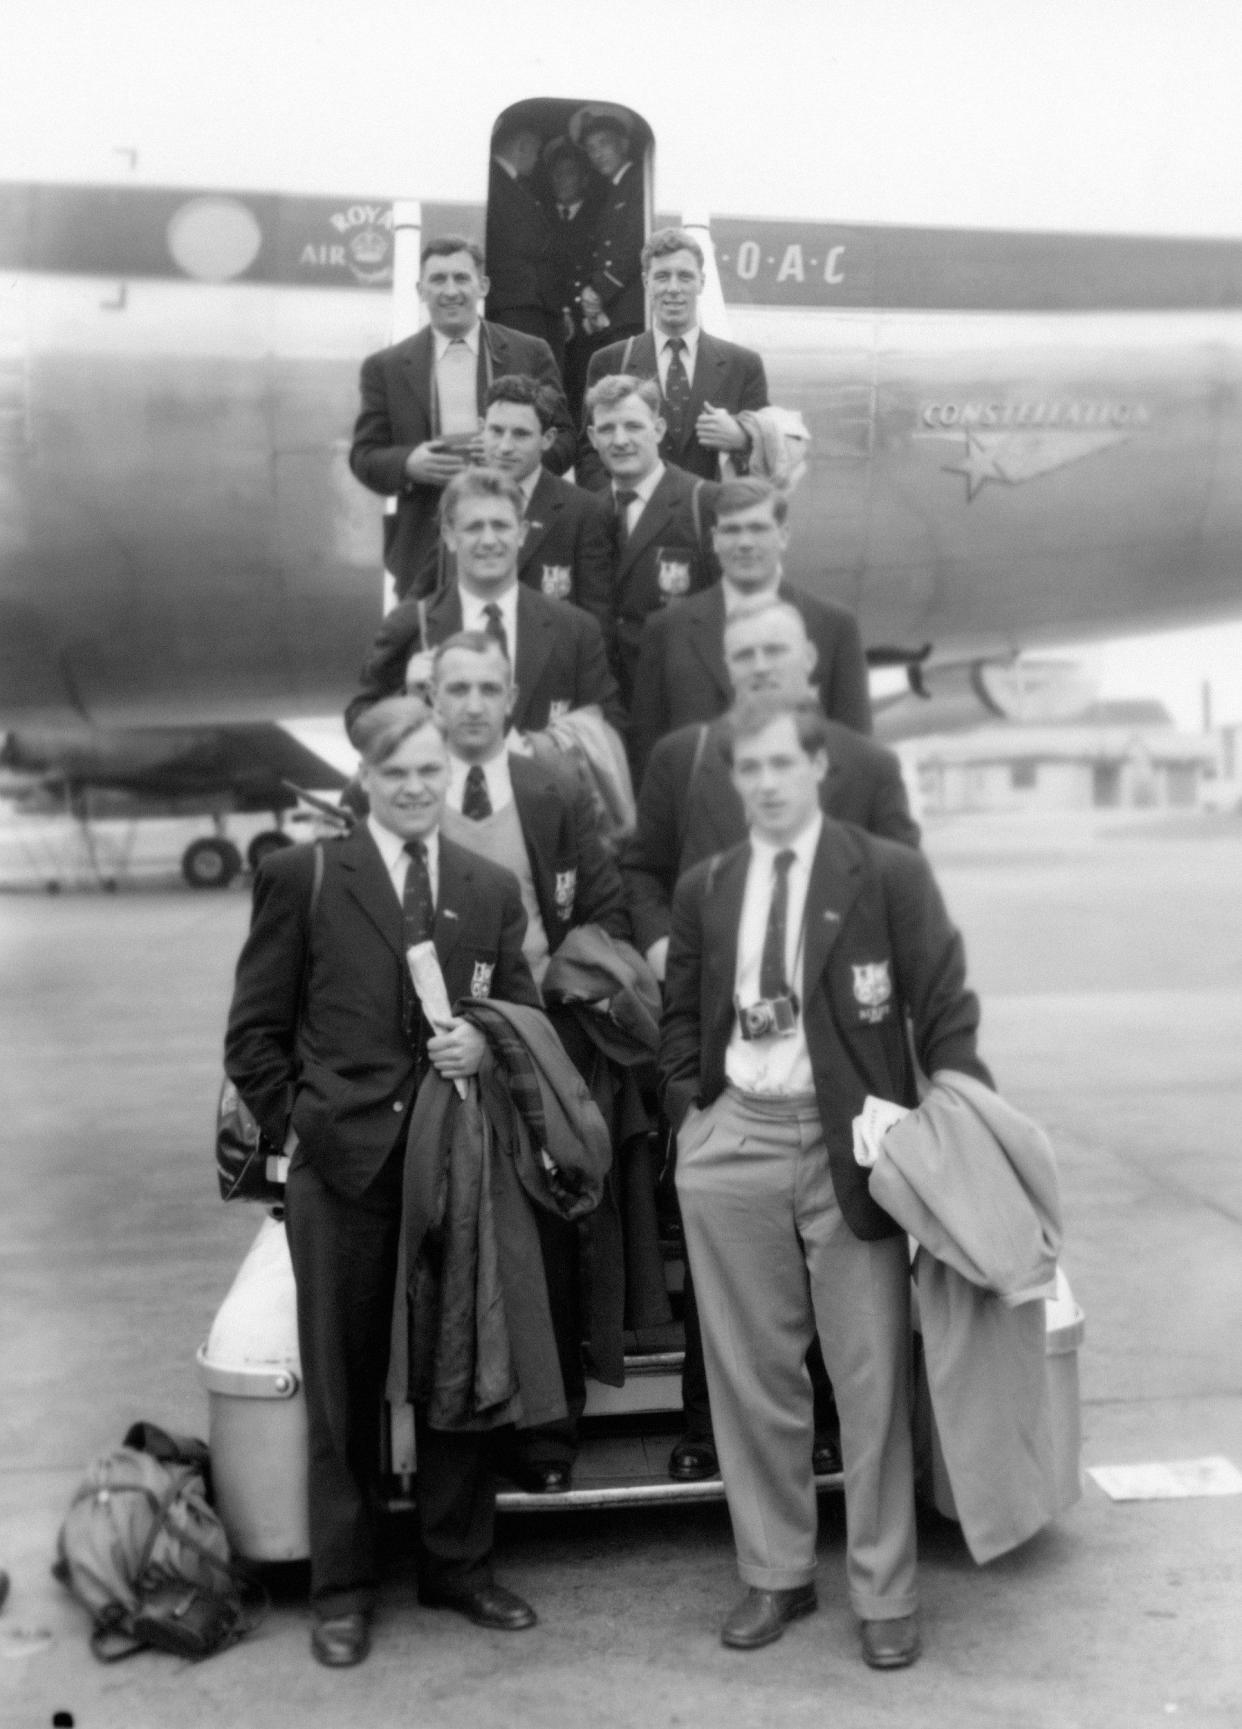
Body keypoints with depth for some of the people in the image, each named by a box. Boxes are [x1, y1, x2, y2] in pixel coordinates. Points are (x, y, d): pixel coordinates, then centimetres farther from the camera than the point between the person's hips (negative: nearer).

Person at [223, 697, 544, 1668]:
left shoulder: (493, 889, 9)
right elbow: (255, 1030, 2)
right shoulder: (303, 878, 0)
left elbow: (525, 1015, 13)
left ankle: (458, 1563, 29)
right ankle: (343, 1586, 23)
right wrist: (296, 1121, -5)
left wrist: (488, 1043, -8)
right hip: (344, 1163, -2)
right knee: (342, 1383, 8)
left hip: (460, 1163, 3)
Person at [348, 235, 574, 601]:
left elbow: (563, 441, 6)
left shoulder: (530, 354, 8)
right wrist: (408, 464, -14)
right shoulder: (385, 366, 9)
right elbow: (364, 456, 7)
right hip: (424, 553, 0)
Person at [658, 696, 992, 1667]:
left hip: (850, 1144, -3)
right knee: (752, 1377, 11)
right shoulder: (703, 890, 9)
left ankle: (885, 1595, 19)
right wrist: (688, 1117, 5)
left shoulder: (890, 874, -2)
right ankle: (775, 1575, 28)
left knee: (873, 1378, 3)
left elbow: (945, 1011, -2)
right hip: (734, 1145, 3)